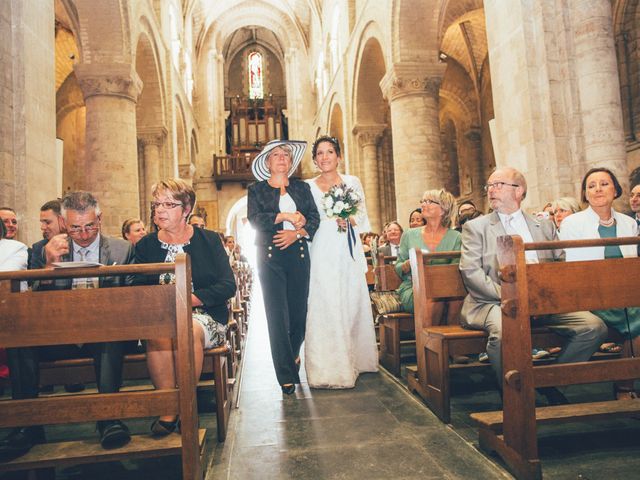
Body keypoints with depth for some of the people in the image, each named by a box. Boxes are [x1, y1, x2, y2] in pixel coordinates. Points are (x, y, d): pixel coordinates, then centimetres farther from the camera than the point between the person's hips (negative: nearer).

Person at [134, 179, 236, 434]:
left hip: (203, 316, -1)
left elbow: (228, 286, -2)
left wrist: (191, 298, -16)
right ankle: (168, 410, -24)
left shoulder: (209, 240, 6)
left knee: (190, 331, -34)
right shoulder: (145, 245, 13)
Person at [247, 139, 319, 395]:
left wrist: (296, 233, -13)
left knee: (299, 310, 5)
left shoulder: (302, 188, 15)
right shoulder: (256, 190, 9)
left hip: (298, 254, 2)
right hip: (270, 257, -2)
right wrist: (287, 215, -10)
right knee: (277, 314, -5)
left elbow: (314, 218, 4)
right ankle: (286, 374, 1)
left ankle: (293, 354, 34)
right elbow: (254, 219, -7)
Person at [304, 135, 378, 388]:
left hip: (349, 255, 2)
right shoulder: (308, 186, 8)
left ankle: (350, 364, 17)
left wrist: (349, 221, -10)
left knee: (351, 305, 3)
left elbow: (363, 218, 9)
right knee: (323, 308, -5)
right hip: (322, 255, -1)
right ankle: (327, 369, 2)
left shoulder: (353, 182, 12)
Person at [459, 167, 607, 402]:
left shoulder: (544, 226, 20)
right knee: (504, 332, -35)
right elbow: (471, 271, -4)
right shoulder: (475, 227, 8)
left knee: (595, 327, -16)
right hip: (496, 303, -4)